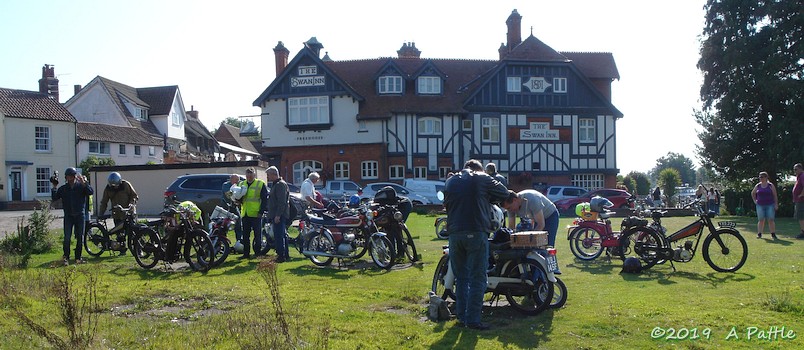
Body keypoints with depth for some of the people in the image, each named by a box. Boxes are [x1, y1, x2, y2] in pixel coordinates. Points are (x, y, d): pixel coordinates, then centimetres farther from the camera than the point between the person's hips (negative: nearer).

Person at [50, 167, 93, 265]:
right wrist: (54, 187, -6)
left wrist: (83, 183, -23)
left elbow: (90, 192, -15)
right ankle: (66, 257, 2)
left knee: (80, 238, 4)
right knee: (67, 237, -7)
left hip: (79, 215, 0)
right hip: (68, 216, 0)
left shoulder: (81, 186, 1)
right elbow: (54, 198, 1)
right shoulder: (63, 188, 7)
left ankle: (78, 257, 13)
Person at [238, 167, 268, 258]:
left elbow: (265, 199, -4)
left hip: (256, 214, -5)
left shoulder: (261, 184, -2)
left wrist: (261, 212, -11)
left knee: (257, 235, -1)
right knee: (245, 236, 10)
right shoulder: (242, 184, 14)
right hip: (245, 214, 5)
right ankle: (246, 253, 17)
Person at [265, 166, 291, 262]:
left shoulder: (280, 184, -14)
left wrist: (278, 215, -24)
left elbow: (282, 202, -22)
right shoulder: (275, 184, 19)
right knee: (283, 236, 14)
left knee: (279, 236, -10)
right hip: (277, 215, 11)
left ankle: (281, 256, -9)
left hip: (279, 216, -11)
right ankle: (286, 255, 19)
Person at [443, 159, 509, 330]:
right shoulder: (482, 179, 5)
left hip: (454, 233, 5)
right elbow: (504, 193, 9)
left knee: (461, 277, 15)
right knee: (477, 278, -1)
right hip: (476, 232, -5)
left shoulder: (450, 181, 18)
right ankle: (473, 319, -3)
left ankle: (461, 316, 17)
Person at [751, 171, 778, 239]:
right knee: (761, 220, 1)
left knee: (771, 220, -4)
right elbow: (752, 193, 22)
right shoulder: (757, 186, 7)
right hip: (760, 205, 2)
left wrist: (776, 204, -4)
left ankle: (773, 234, 0)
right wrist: (754, 200, 11)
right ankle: (759, 233, 4)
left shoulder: (771, 186, 1)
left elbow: (775, 196, 2)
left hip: (770, 205, -2)